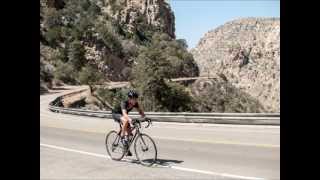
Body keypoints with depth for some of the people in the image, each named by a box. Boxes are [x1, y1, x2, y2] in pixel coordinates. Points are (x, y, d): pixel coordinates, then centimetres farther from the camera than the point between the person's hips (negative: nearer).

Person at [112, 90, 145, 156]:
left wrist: (145, 117, -37)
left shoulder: (135, 103, -18)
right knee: (126, 121, -37)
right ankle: (122, 137, -18)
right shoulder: (124, 103, -36)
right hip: (116, 114, -6)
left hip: (123, 115, 6)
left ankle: (127, 150, 10)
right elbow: (124, 113, -50)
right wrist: (129, 119, -68)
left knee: (128, 131, -2)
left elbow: (140, 110, -18)